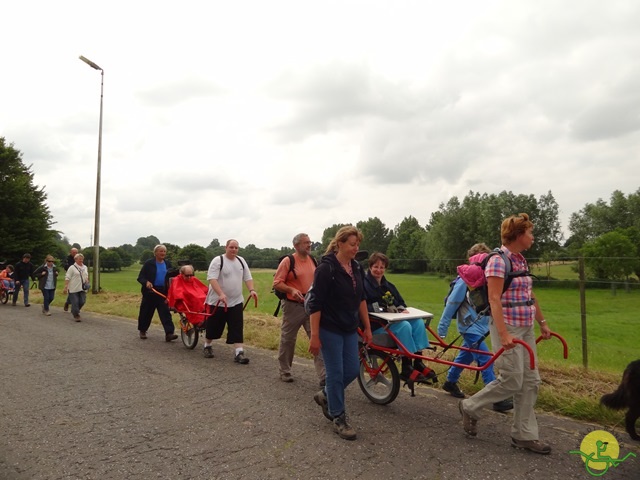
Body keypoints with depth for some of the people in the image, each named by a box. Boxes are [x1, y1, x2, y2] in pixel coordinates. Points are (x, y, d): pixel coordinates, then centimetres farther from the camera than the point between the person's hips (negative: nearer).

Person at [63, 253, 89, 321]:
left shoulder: (85, 267, 15)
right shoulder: (72, 268, -5)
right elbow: (67, 278, -9)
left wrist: (87, 282, 6)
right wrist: (65, 287, -15)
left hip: (82, 288, 6)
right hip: (73, 289, -5)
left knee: (82, 302, 2)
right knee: (75, 302, -5)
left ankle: (74, 311, 27)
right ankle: (76, 315, 8)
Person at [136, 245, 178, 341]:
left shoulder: (168, 264, 8)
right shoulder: (149, 263, -4)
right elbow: (140, 277, -4)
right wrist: (146, 282, -24)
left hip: (163, 292, 2)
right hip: (150, 291, -2)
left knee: (165, 312, -7)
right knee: (146, 312, 9)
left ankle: (169, 333, -13)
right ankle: (142, 331, 30)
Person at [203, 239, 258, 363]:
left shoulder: (241, 261, 9)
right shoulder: (218, 260, -11)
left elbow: (247, 277, 11)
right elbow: (212, 279, -21)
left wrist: (251, 290, -7)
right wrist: (221, 294, -33)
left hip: (236, 302, 4)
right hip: (218, 302, -4)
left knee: (237, 328, -4)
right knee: (214, 326, 10)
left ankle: (239, 352, -4)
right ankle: (207, 346, 33)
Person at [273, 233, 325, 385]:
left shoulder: (313, 261, 9)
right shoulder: (287, 261, -8)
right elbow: (277, 283, -11)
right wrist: (291, 290, -25)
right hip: (293, 306, -4)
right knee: (288, 339, 10)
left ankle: (323, 376, -1)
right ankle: (284, 371, 28)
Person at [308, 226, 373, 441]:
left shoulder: (356, 268, 5)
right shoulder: (326, 268, -17)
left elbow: (361, 299, 14)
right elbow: (315, 304, -17)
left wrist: (367, 327, 13)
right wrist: (314, 336, -18)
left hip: (350, 329, 7)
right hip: (330, 330, -7)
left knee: (353, 370, 9)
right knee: (336, 373, 1)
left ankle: (325, 396, 34)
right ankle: (338, 418, 18)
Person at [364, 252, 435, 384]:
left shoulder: (388, 286, 20)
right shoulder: (364, 284, -6)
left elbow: (401, 302, 20)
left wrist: (400, 308, -3)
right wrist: (381, 308, -25)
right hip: (375, 325, -7)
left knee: (418, 322, -14)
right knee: (404, 326, -29)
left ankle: (418, 363, -13)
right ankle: (406, 370, -24)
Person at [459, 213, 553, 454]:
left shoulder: (521, 261, 12)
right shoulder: (499, 260, -15)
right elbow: (494, 299, -22)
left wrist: (542, 322, 21)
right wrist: (503, 334, -28)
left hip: (526, 328, 9)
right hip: (508, 328, -9)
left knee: (530, 381, 9)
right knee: (512, 381, -5)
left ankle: (524, 435, 20)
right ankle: (470, 407, 16)